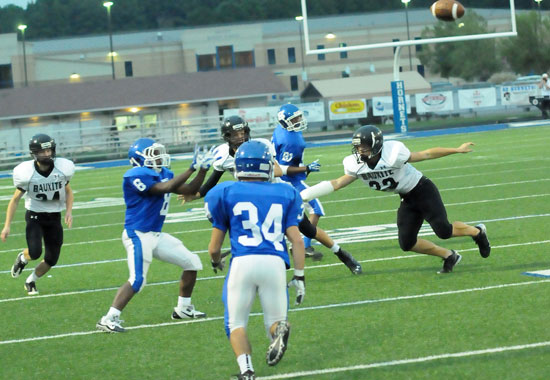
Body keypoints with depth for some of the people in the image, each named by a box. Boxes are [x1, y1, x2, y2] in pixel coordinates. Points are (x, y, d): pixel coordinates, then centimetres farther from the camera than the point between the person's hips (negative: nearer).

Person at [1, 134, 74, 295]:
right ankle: (22, 258, 14)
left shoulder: (62, 169, -11)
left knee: (51, 260, 4)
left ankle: (31, 281, 32)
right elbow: (15, 199, -6)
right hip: (34, 216, -3)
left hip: (54, 217, 3)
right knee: (35, 253, -24)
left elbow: (68, 192, 7)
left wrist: (69, 211, -11)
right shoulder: (26, 173, -17)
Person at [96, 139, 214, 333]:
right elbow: (163, 189, -26)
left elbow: (189, 190, 14)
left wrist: (202, 169, 2)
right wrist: (191, 168, -23)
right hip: (138, 235, -9)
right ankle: (109, 319, -18)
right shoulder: (136, 175, -17)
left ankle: (183, 308, 26)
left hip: (156, 235, 9)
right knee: (137, 280, -21)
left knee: (192, 263, 14)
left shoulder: (163, 174, 10)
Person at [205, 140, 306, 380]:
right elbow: (296, 239, 8)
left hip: (242, 262, -1)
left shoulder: (225, 193, 11)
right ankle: (279, 329, -22)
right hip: (275, 263, 1)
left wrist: (216, 262, 38)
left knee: (236, 324, 14)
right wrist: (299, 277, 13)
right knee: (274, 321, 15)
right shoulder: (284, 194, 15)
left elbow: (214, 247, 17)